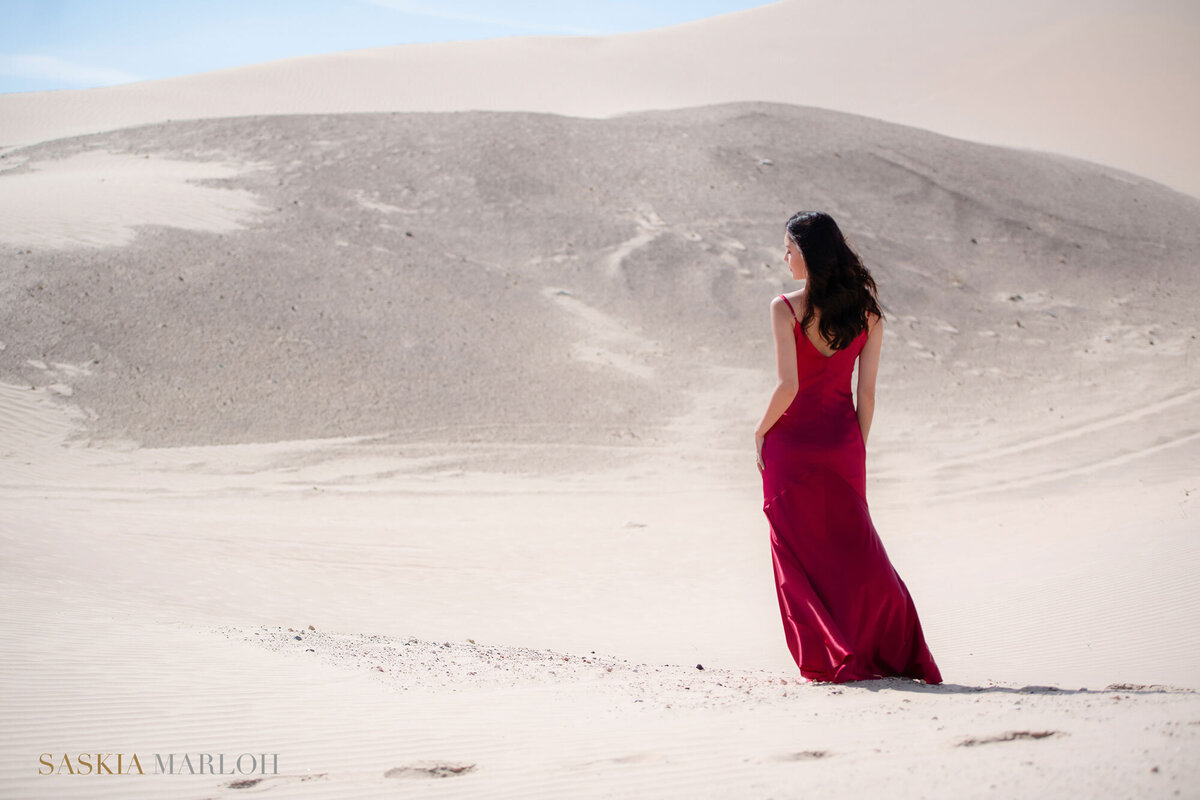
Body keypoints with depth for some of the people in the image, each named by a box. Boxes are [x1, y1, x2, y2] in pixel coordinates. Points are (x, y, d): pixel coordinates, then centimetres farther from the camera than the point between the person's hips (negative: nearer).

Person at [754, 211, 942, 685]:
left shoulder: (785, 309, -13)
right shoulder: (866, 312, 0)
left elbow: (788, 385, -18)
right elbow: (866, 393, 1)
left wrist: (761, 432, -3)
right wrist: (857, 450, 9)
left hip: (791, 440, -4)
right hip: (841, 439, 4)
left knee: (798, 556, 8)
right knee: (855, 550, 15)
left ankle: (826, 660, 7)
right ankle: (896, 654, 13)